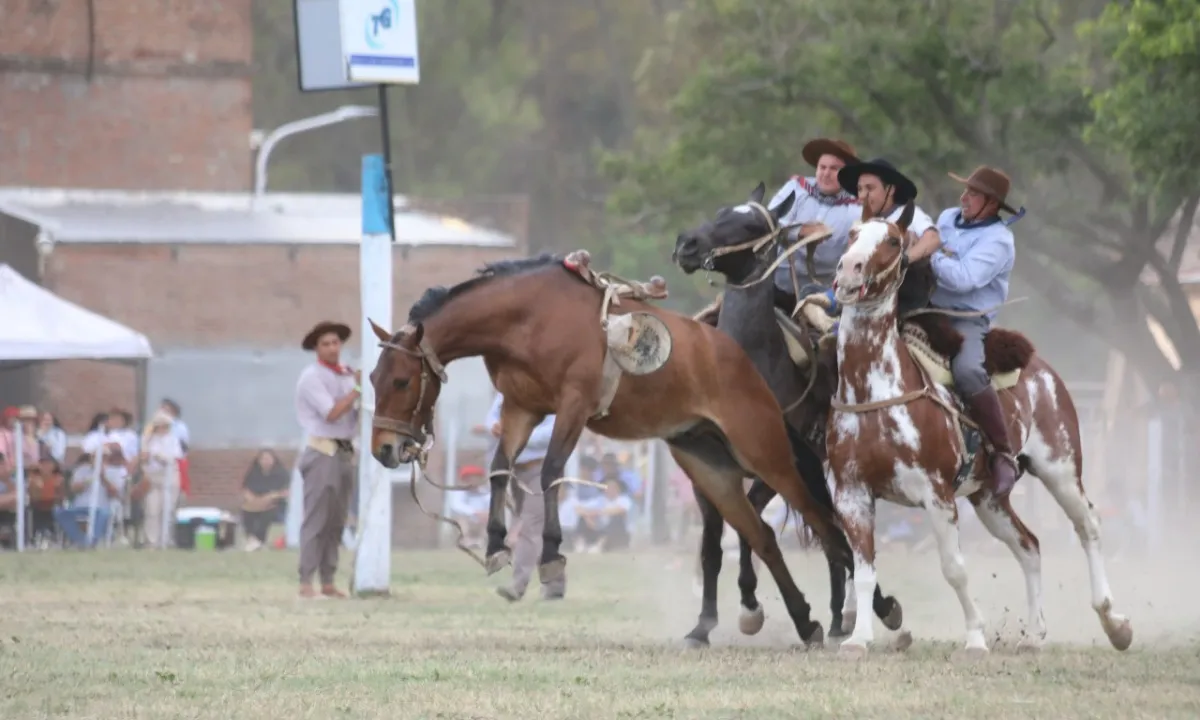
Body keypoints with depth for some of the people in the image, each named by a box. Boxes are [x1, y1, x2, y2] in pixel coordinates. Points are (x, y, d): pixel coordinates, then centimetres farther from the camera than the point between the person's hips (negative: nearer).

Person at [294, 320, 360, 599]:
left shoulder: (347, 375, 14)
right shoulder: (312, 377, -7)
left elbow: (356, 416, 16)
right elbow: (331, 413, -16)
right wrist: (358, 389, -12)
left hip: (345, 452, 7)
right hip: (323, 452, -7)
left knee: (336, 522, 7)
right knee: (316, 520, -11)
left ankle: (328, 583, 9)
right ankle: (306, 583, -13)